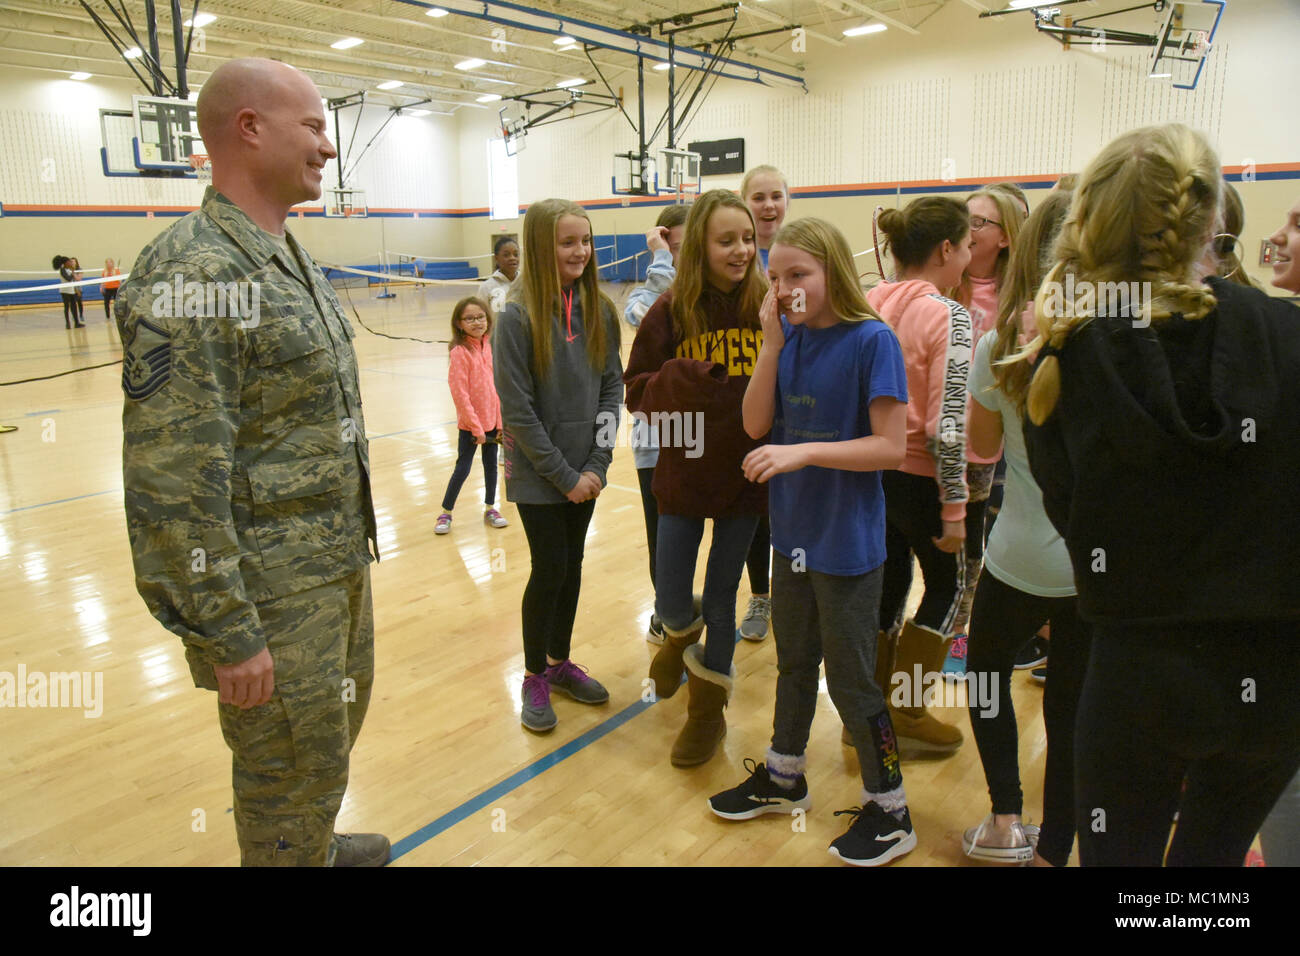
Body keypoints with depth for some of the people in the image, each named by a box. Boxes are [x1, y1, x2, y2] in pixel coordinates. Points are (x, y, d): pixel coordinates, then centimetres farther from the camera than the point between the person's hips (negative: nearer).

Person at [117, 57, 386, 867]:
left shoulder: (293, 261, 9)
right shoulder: (192, 274, -21)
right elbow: (174, 484, -24)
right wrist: (228, 635, -20)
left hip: (341, 568, 10)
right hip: (273, 596, -9)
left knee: (338, 725, 26)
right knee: (295, 780, 8)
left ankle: (318, 845, 50)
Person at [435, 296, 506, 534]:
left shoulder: (489, 346, 3)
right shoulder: (460, 352, -16)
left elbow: (496, 385, 8)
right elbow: (460, 394, -17)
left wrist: (500, 421, 4)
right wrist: (476, 427, -16)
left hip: (491, 421, 6)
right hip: (470, 424, -6)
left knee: (491, 465, 15)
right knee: (462, 469, 2)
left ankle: (490, 509, 30)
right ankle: (446, 513, 19)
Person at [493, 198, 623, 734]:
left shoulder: (599, 311, 1)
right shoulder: (517, 317, -13)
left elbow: (612, 388, 2)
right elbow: (517, 410, -15)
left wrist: (596, 464, -7)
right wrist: (564, 475, -13)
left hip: (584, 472, 5)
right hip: (537, 473, -4)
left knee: (572, 565, 13)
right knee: (550, 569, 1)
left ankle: (559, 662, 32)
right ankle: (535, 678, 21)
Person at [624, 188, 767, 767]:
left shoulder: (769, 307, -8)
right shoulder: (671, 311, -7)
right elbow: (637, 389, -4)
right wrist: (678, 382, -23)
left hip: (747, 473, 0)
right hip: (684, 473, 0)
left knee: (722, 593, 12)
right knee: (670, 599, 5)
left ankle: (708, 709, 33)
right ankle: (682, 635, 45)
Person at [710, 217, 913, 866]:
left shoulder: (871, 340, -16)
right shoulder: (789, 338, 1)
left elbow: (891, 446, -18)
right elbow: (756, 424, -5)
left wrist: (804, 451, -25)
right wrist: (773, 344, -13)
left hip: (848, 543, -6)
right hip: (793, 533, 6)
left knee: (850, 678, 6)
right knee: (794, 663, 22)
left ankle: (888, 808, 27)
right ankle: (784, 776, 42)